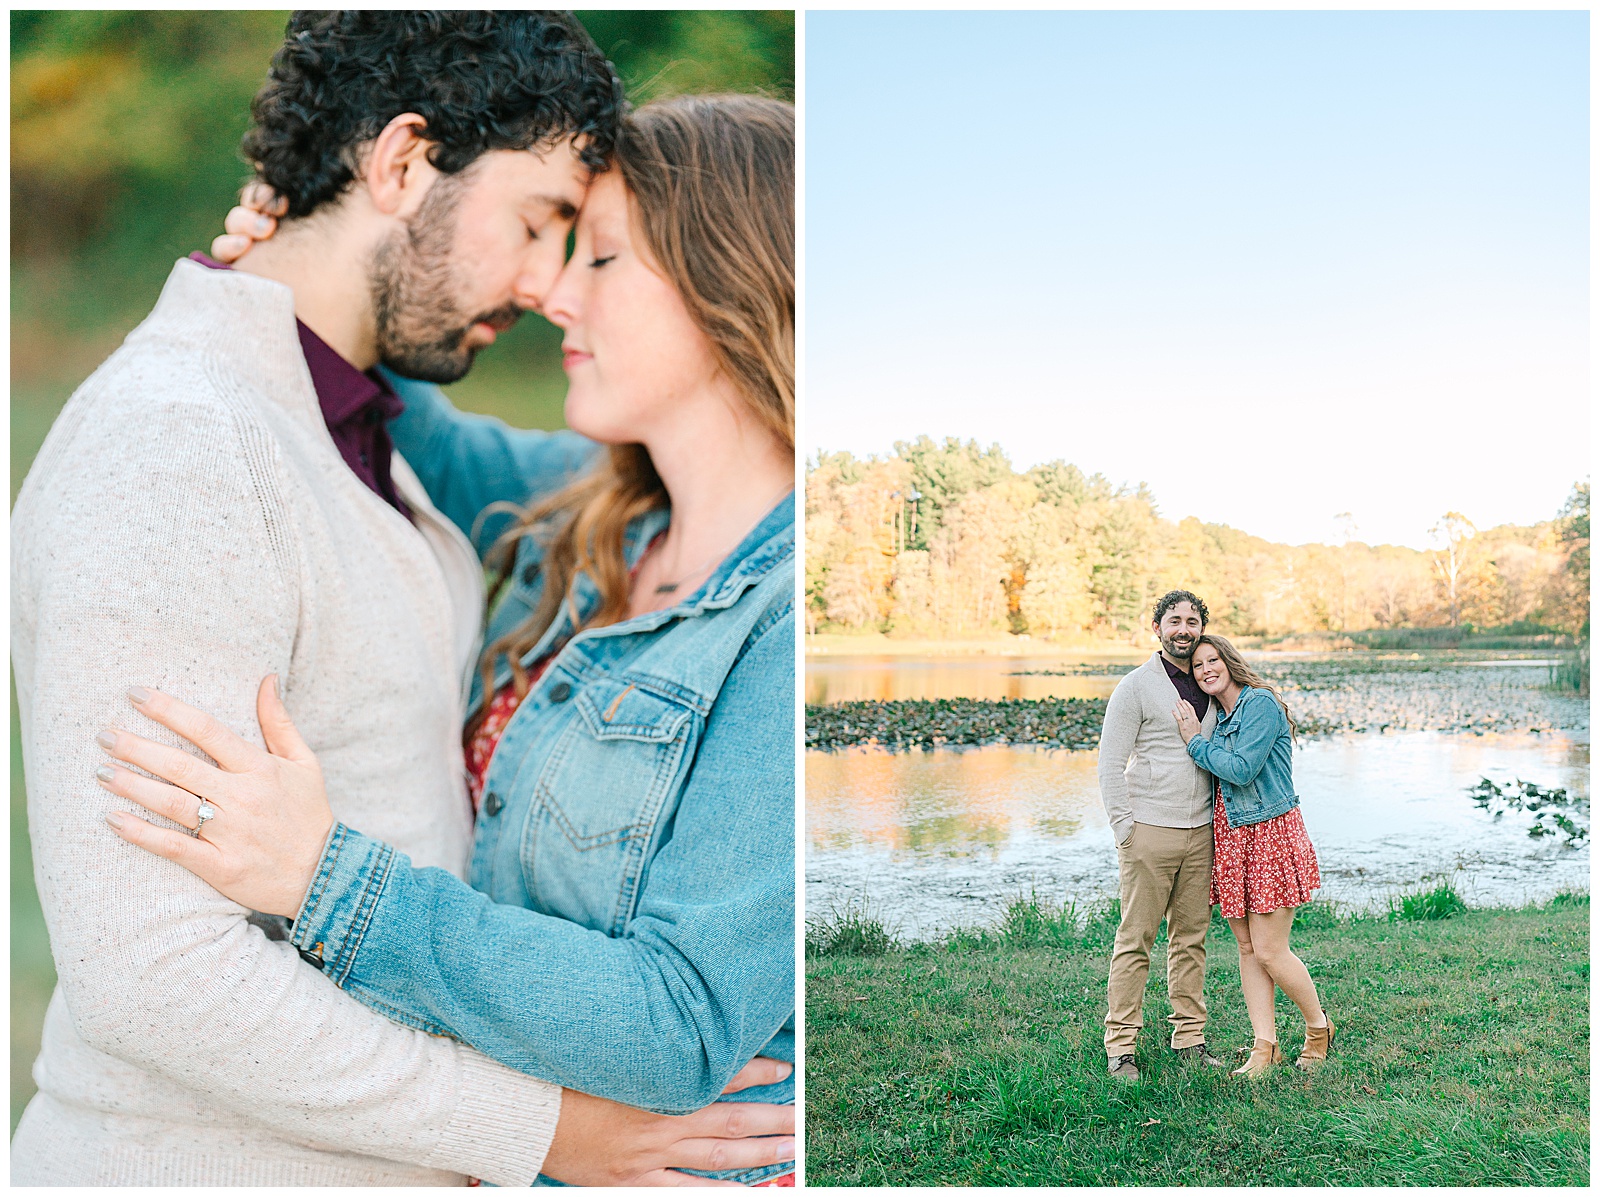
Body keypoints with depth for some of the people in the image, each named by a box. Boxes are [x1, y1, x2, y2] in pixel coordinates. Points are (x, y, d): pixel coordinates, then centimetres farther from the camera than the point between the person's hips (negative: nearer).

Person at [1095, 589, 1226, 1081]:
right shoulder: (1136, 686, -5)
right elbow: (1110, 763, -6)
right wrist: (1123, 828, -12)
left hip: (1200, 832, 6)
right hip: (1150, 831, -5)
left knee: (1191, 936, 11)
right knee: (1136, 938, -2)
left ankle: (1190, 1037, 21)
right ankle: (1121, 1046, 4)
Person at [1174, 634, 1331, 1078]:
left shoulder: (1261, 703, -12)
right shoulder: (1215, 715, 13)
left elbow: (1242, 769, -20)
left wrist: (1196, 742, -11)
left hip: (1270, 835, -8)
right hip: (1231, 839, 8)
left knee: (1270, 952, -5)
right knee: (1247, 949, 7)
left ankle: (1318, 1027, 20)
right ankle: (1265, 1048, 14)